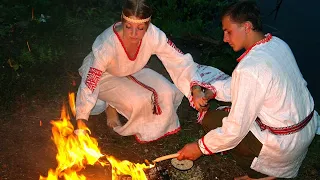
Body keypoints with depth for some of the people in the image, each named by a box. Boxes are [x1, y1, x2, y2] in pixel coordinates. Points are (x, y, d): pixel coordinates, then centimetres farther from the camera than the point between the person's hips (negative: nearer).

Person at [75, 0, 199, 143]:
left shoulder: (153, 35, -29)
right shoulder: (107, 44, -38)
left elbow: (181, 61, -22)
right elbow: (89, 84, -33)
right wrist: (81, 119, -33)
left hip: (132, 72, 4)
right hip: (104, 76, -4)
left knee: (167, 93, -17)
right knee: (137, 101, -29)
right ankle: (111, 107, 3)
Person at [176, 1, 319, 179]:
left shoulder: (249, 69, -29)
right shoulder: (277, 43, -3)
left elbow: (235, 129, -23)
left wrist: (200, 147, -9)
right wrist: (211, 91, -4)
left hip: (285, 143, -8)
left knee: (210, 119, 0)